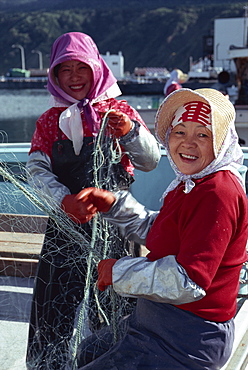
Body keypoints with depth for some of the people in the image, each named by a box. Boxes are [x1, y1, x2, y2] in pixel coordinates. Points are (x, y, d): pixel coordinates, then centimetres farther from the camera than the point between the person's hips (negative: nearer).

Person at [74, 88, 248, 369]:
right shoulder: (189, 184, 7)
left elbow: (188, 281, -32)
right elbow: (155, 233, 22)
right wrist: (115, 205, 7)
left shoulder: (219, 192, -26)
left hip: (188, 343, -10)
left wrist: (119, 271, -18)